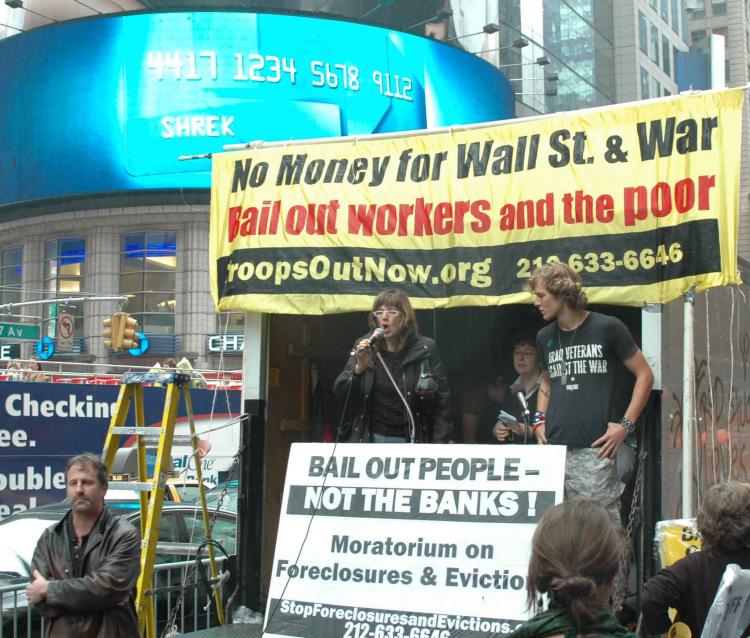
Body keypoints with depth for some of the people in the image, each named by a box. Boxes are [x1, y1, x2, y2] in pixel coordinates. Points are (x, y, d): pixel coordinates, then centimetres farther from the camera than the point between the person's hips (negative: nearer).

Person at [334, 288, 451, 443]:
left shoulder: (425, 349, -3)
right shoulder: (364, 346, 2)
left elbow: (440, 401, -1)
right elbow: (340, 393, 1)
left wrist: (439, 447, -7)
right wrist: (359, 368, -16)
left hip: (411, 440, -1)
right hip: (370, 438, 1)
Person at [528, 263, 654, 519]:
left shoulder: (607, 328, -2)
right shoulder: (545, 337, 15)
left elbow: (644, 375, 2)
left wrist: (626, 424, -6)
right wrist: (539, 420, 14)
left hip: (594, 450, -5)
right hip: (553, 448, 5)